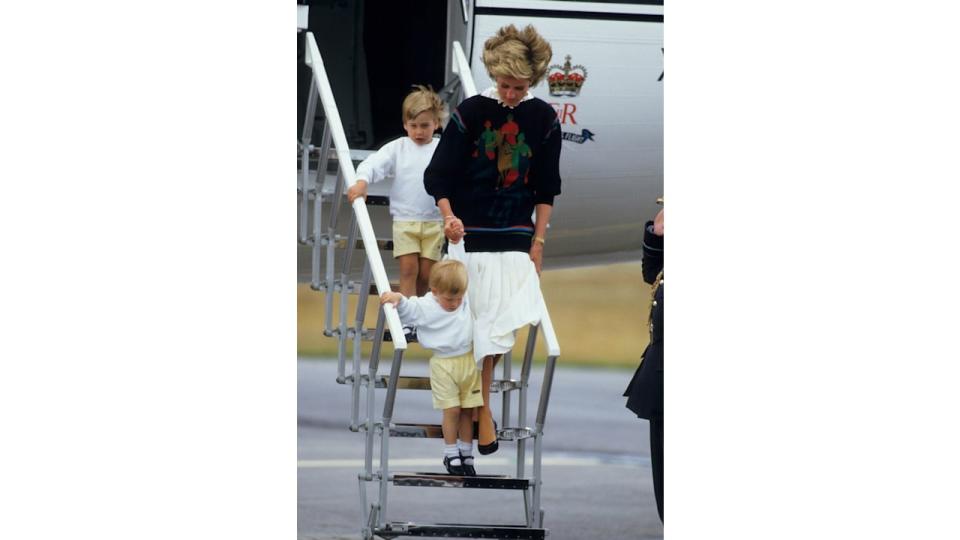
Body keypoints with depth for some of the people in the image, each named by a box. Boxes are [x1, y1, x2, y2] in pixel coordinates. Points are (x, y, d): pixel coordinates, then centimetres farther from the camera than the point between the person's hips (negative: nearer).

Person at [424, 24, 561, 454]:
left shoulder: (543, 120, 0)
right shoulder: (469, 113, -8)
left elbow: (546, 187, 7)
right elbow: (438, 175, -5)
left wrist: (538, 241, 3)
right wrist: (449, 216, -22)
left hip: (516, 239, 2)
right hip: (470, 236, -2)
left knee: (504, 325, -3)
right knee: (477, 326, -2)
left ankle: (479, 395, 15)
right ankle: (482, 408, 7)